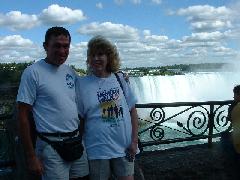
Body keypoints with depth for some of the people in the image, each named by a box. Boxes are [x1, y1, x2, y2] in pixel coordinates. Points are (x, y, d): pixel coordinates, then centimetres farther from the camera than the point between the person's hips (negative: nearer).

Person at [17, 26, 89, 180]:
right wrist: (31, 156, -10)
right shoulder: (33, 72, -10)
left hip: (77, 141, 6)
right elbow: (23, 116, -9)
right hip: (52, 146, -5)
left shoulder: (71, 72, 8)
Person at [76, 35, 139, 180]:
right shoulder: (81, 83, -3)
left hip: (124, 147, 2)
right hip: (98, 150, -1)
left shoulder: (120, 79, 2)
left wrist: (134, 141, 0)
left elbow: (132, 111, 4)